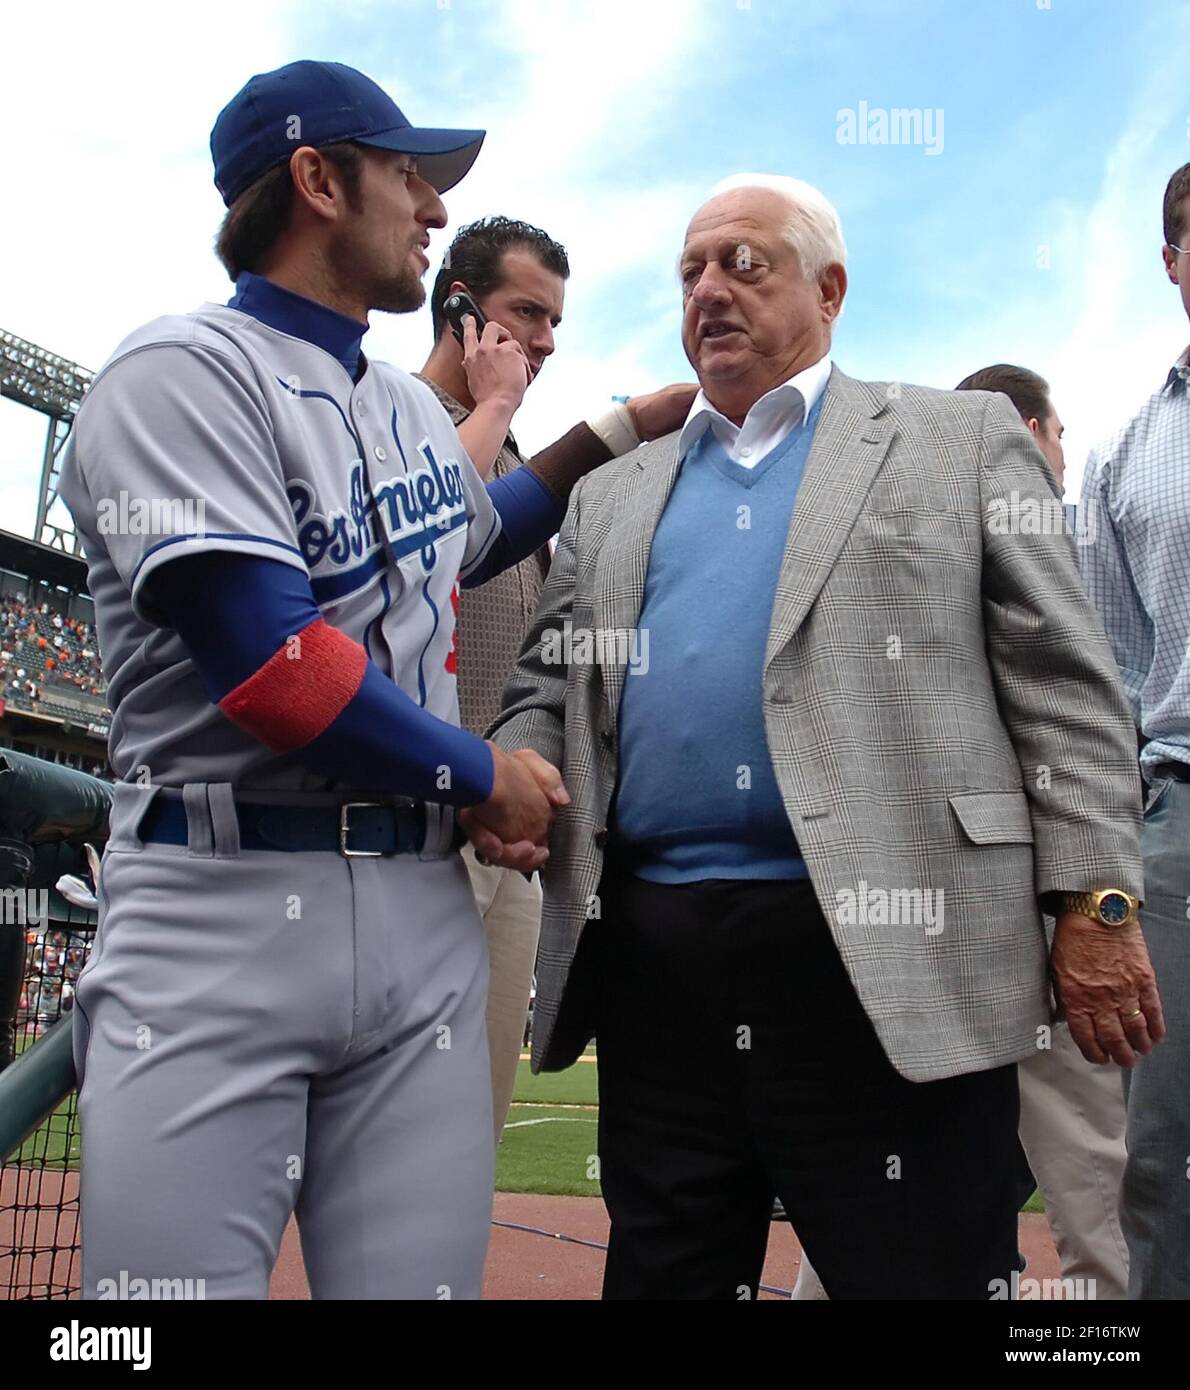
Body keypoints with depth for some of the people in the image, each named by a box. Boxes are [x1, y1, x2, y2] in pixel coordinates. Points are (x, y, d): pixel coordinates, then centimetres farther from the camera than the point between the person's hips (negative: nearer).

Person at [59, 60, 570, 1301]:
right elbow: (267, 657, -17)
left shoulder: (413, 407, 19)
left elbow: (473, 538, 39)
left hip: (423, 908, 7)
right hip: (221, 916, -6)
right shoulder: (184, 371, -6)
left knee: (422, 1276, 5)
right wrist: (481, 777, -5)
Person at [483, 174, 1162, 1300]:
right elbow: (547, 688, 19)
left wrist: (1097, 904, -6)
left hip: (891, 962, -3)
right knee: (662, 1276, 12)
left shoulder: (960, 440, 10)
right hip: (653, 972, 4)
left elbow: (1062, 685, 3)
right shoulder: (612, 497, 20)